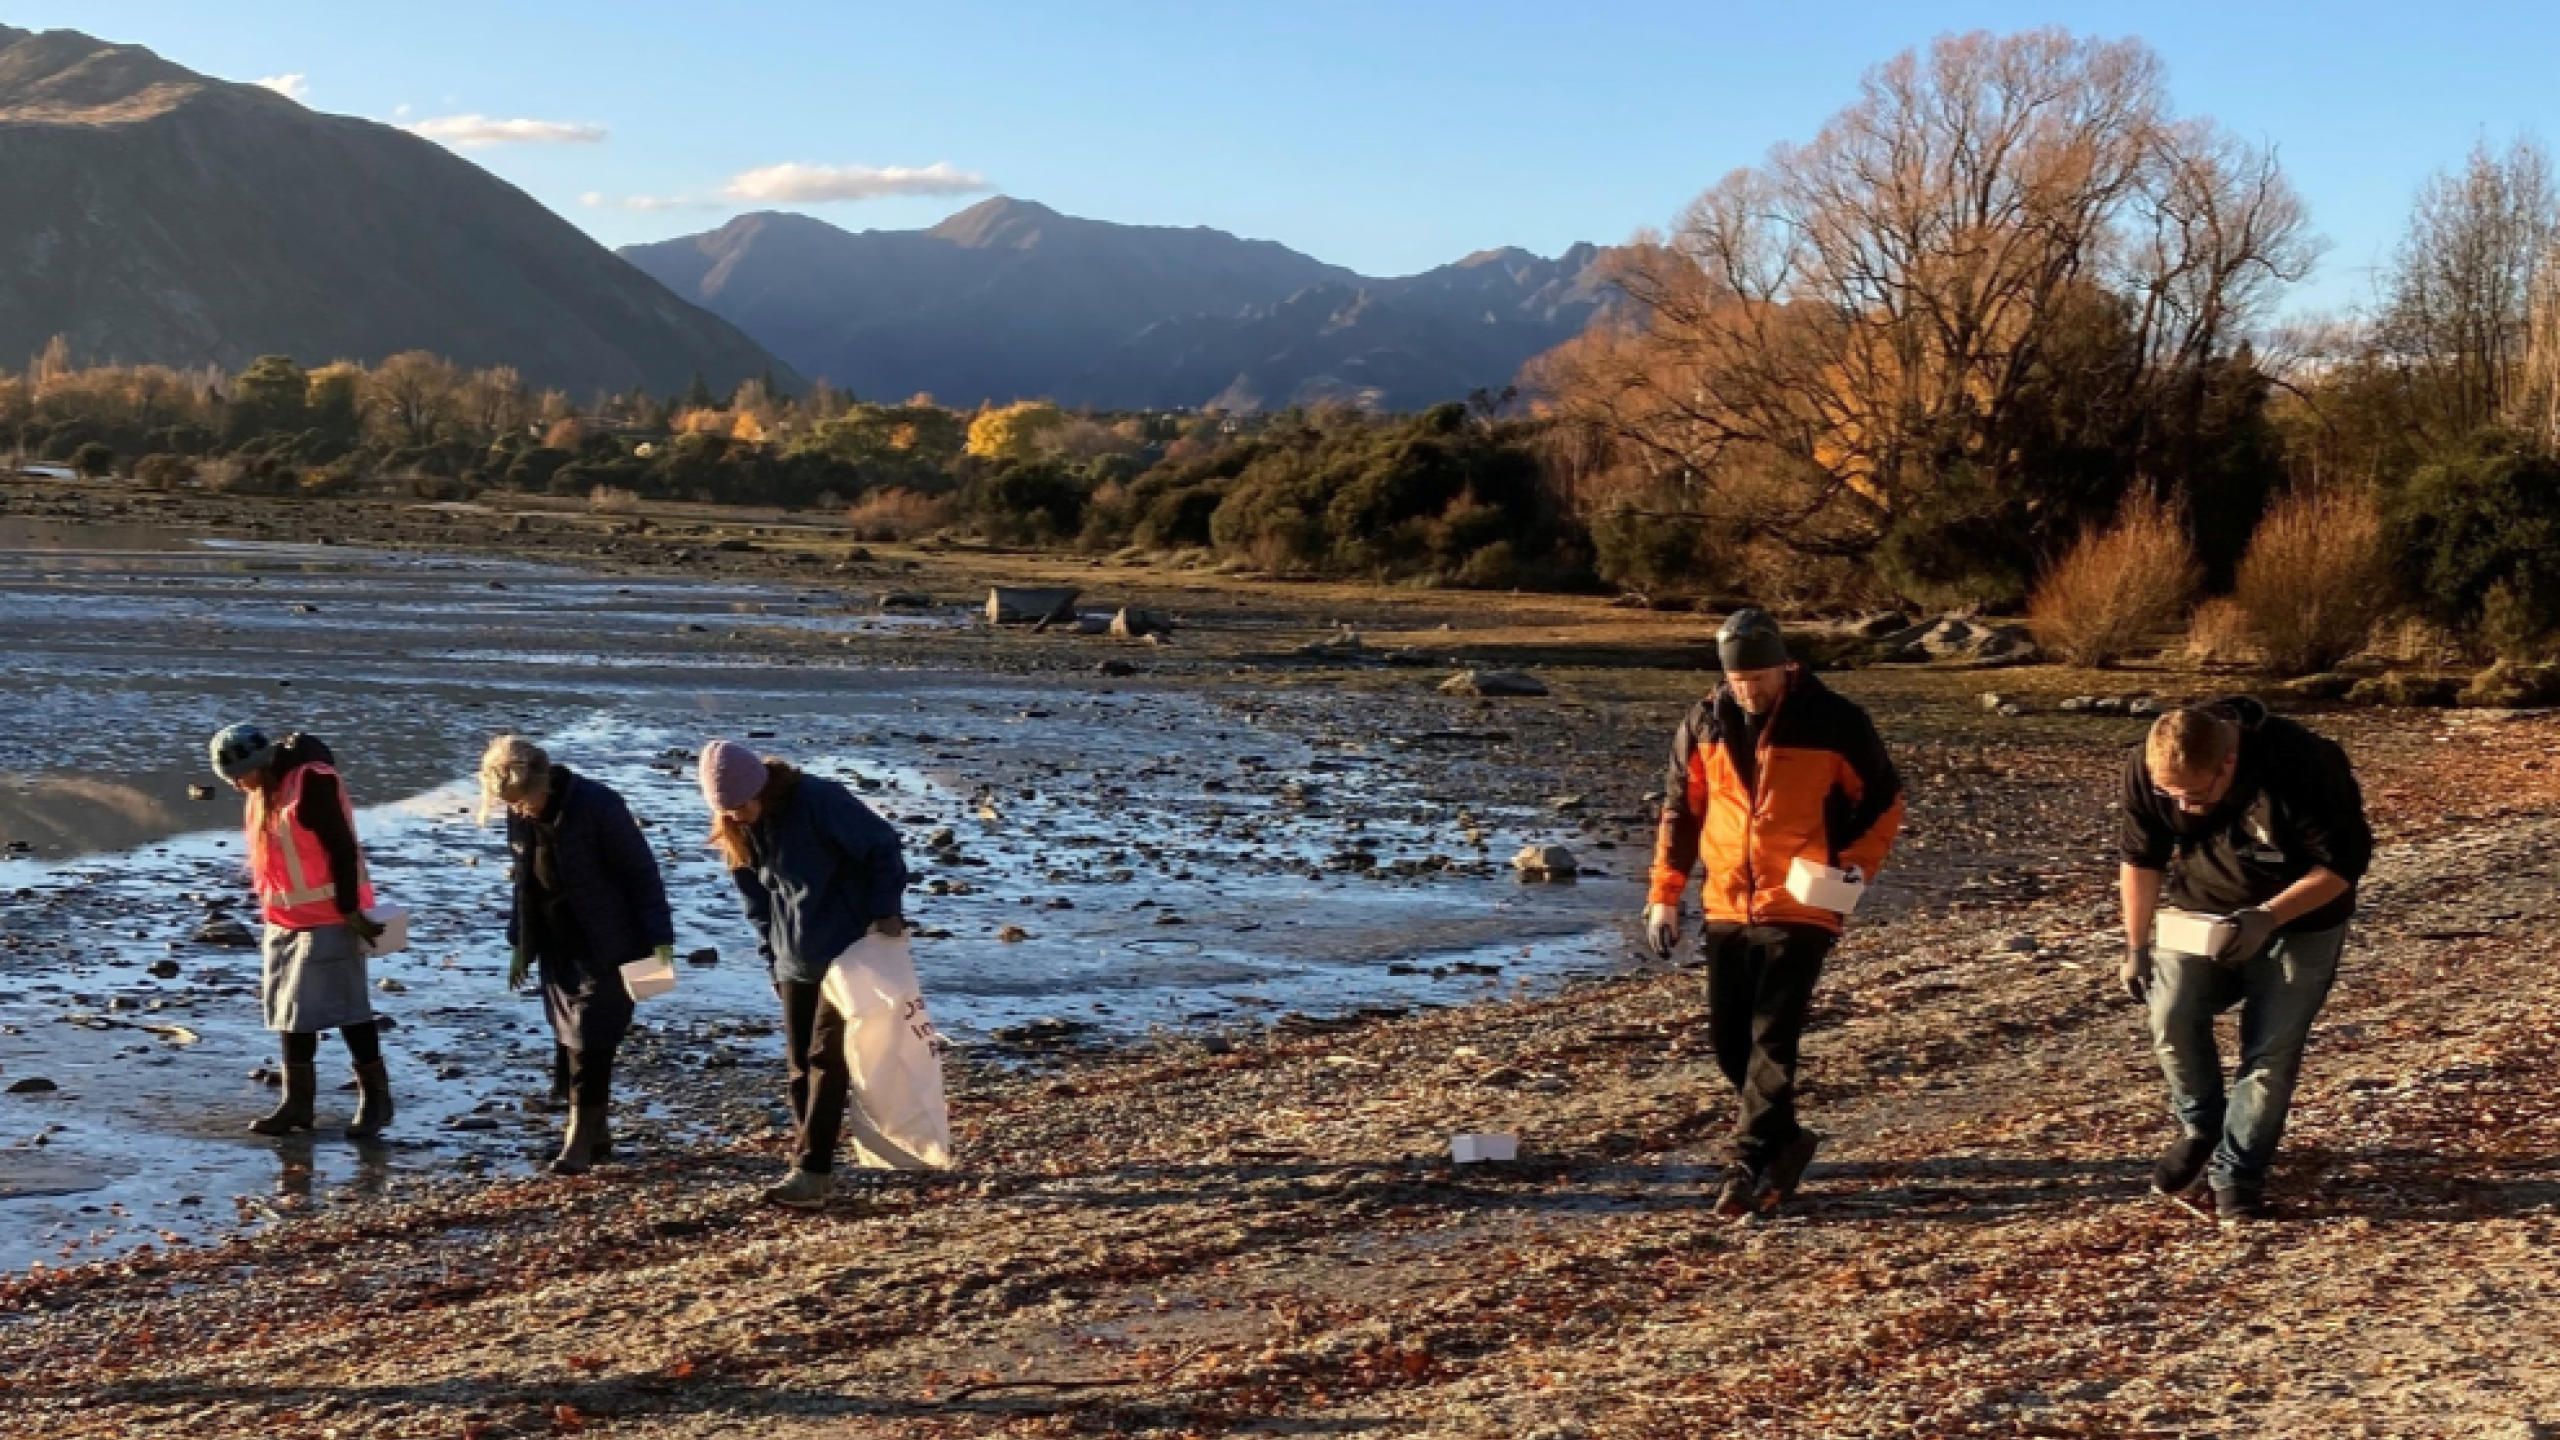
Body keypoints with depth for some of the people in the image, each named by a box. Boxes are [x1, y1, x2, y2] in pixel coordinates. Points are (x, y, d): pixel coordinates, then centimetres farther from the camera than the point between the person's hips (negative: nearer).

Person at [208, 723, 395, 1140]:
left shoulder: (312, 783, -19)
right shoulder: (263, 792, 9)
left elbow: (342, 851, -20)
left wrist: (350, 911, -19)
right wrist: (273, 909, 19)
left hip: (329, 918, -9)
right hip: (286, 919, 9)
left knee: (343, 1006, -6)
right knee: (292, 1010, 10)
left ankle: (375, 1097, 3)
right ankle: (298, 1102, 18)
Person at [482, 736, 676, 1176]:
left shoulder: (597, 806, -20)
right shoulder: (520, 815, 0)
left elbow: (642, 872, -16)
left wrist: (659, 937, -17)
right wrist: (519, 942, 15)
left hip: (607, 948, -7)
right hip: (557, 950, 7)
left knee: (591, 1043, -7)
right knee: (569, 1043, 8)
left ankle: (580, 1141, -1)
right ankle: (596, 1136, 19)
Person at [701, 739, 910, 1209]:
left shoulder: (821, 801, -19)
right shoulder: (738, 832, 2)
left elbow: (883, 846, -14)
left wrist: (886, 912, -15)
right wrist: (773, 959, 11)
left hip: (849, 952, -7)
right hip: (794, 962, 7)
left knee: (826, 1060, -10)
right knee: (799, 1066, 7)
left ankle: (811, 1171, -11)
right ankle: (813, 1169, 14)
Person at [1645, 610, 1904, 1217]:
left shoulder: (1834, 723, -8)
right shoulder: (1705, 722, 3)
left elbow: (1884, 801, 2)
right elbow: (1680, 809, 12)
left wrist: (1854, 868, -12)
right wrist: (1664, 895, 8)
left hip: (1800, 909, -5)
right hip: (1727, 909, 5)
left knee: (1772, 1040, -9)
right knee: (1729, 1039, 8)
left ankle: (1749, 1163, -4)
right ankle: (1783, 1142, 27)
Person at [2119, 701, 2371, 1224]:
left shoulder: (2303, 766, -31)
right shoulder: (2145, 769, -19)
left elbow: (2344, 862, -23)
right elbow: (2141, 859, -3)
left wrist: (2268, 917, -33)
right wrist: (2137, 945, -3)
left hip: (2299, 917, -3)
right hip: (2201, 910, 3)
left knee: (2272, 1048, -10)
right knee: (2171, 1015, -15)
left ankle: (2237, 1172, 6)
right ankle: (2199, 1129, 10)